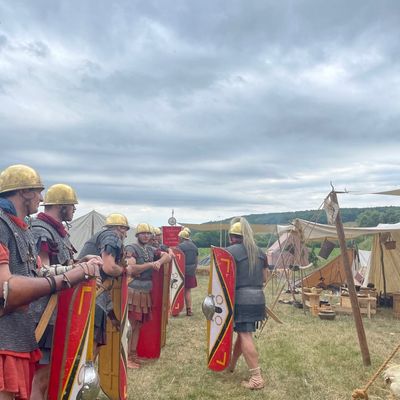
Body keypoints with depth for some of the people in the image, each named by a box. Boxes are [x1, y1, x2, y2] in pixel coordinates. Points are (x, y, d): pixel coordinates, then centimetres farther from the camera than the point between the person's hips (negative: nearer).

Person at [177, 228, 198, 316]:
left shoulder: (180, 246, -11)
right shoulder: (194, 246, 10)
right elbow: (196, 260, 14)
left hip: (183, 270, -5)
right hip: (191, 272, 6)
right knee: (188, 290, 13)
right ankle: (189, 310, 14)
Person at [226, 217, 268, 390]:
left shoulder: (231, 251, -7)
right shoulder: (260, 252, 12)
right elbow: (264, 278, 16)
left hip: (240, 298, -7)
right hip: (258, 297, 7)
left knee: (245, 336, -3)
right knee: (243, 332, 17)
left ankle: (256, 378, -3)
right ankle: (231, 364, 34)